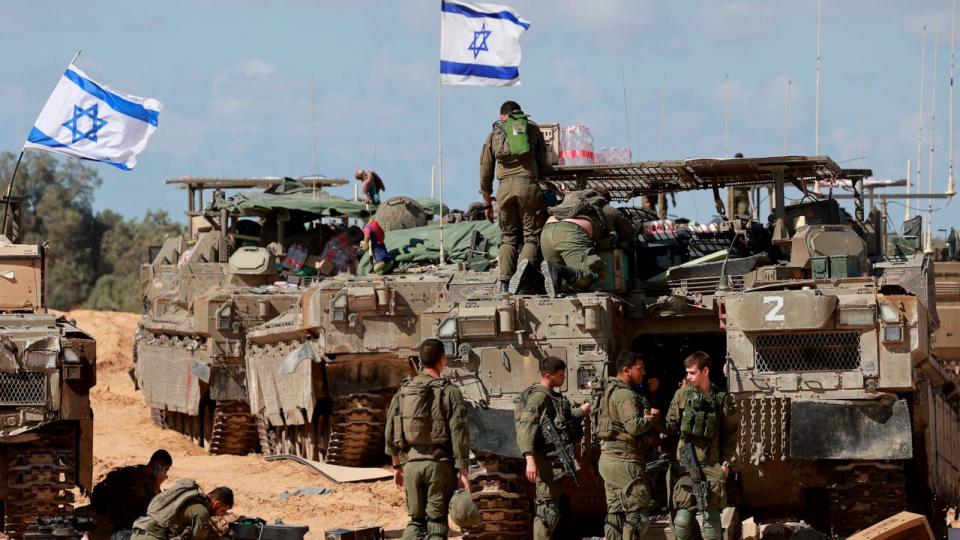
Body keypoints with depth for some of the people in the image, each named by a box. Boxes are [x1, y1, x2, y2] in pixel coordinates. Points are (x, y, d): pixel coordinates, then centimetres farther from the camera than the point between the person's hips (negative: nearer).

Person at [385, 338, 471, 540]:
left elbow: (391, 431, 9)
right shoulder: (449, 392, -6)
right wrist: (462, 470, -7)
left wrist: (396, 465, 17)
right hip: (439, 463, -4)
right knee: (437, 522, 3)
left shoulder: (403, 391, 7)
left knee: (416, 521, 12)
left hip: (411, 463, 4)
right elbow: (459, 433, -10)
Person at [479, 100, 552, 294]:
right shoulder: (533, 129, 16)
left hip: (505, 187, 2)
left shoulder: (494, 135, 19)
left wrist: (487, 203, 26)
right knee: (532, 235, 2)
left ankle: (504, 280, -4)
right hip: (529, 184, -2)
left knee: (508, 237, 11)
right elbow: (543, 165, 16)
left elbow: (485, 172, 20)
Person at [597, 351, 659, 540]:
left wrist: (645, 417, 1)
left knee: (616, 513, 11)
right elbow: (634, 426, -25)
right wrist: (652, 417, -8)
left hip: (608, 458, 10)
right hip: (624, 460, -10)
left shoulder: (610, 391, 18)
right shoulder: (625, 395, -14)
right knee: (636, 512, -7)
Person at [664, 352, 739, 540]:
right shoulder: (682, 395, 8)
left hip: (711, 466, -2)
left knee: (709, 517, -8)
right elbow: (671, 425, 10)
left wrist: (727, 462, -1)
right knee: (682, 519, -3)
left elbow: (730, 433, 5)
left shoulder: (722, 399, 3)